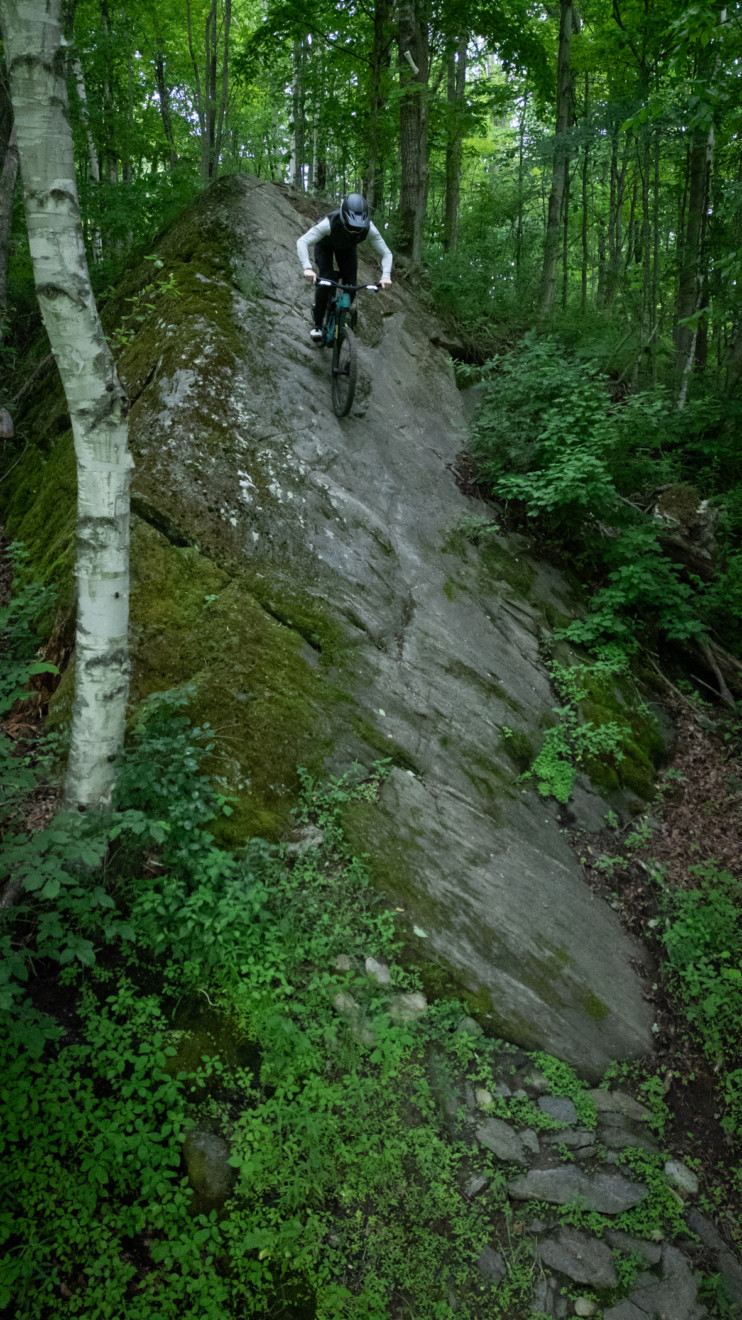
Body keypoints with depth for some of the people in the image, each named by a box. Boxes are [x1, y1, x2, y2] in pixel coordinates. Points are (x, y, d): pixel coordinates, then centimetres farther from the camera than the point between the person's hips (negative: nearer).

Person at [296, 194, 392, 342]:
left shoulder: (369, 228, -37)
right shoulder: (330, 223, -45)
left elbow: (386, 253, -29)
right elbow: (302, 242, -48)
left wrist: (386, 275, -48)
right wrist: (307, 268, -64)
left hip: (347, 247, 3)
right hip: (325, 245, -3)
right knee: (326, 282, -21)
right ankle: (317, 325, -4)